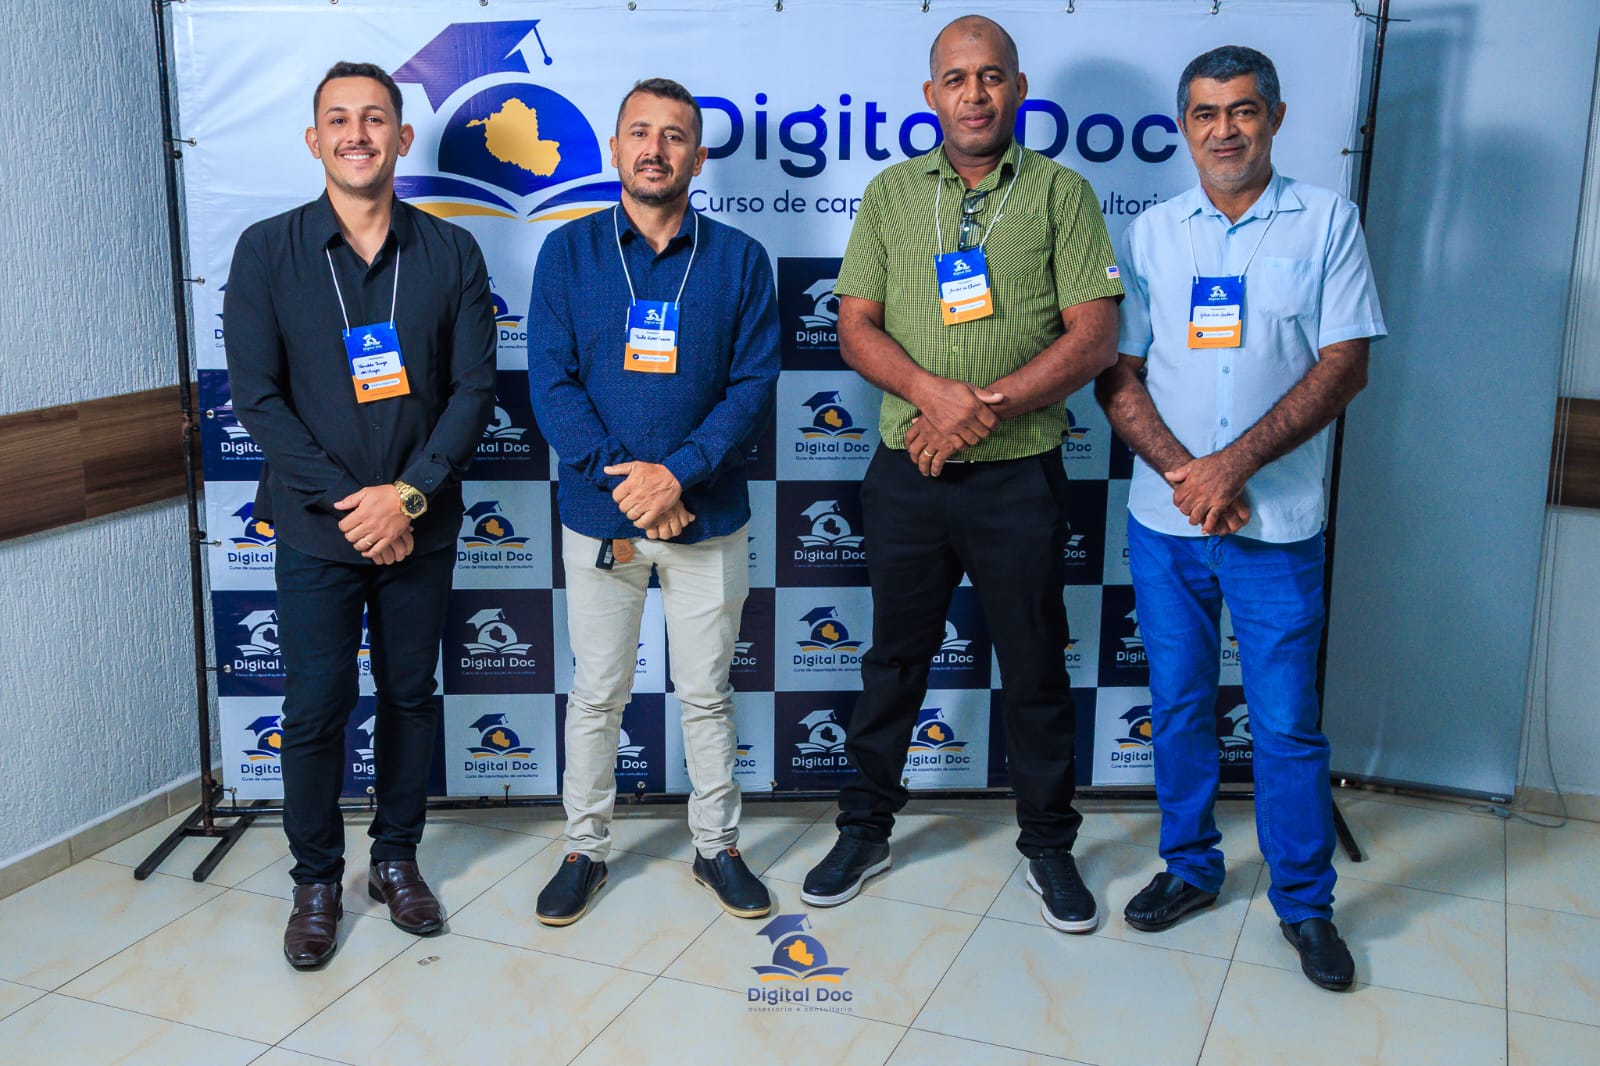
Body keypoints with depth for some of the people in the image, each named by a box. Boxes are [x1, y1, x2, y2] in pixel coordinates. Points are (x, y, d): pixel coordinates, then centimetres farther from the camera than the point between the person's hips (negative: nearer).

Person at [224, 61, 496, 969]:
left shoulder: (449, 253, 1)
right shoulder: (267, 251, -2)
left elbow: (475, 388, -3)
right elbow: (257, 395, -5)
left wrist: (408, 495, -13)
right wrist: (346, 501, -13)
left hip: (420, 527, 1)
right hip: (317, 527, -1)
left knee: (411, 696, 11)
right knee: (315, 709, 4)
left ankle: (398, 859, 30)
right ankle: (316, 880, 22)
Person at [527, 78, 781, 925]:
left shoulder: (738, 260, 1)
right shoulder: (569, 252, 1)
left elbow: (755, 385, -5)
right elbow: (551, 382, -5)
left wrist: (678, 472, -17)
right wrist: (621, 476, -16)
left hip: (707, 516, 0)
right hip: (598, 517, 0)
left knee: (706, 693, 11)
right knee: (596, 695, 10)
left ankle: (717, 846, 28)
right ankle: (585, 849, 27)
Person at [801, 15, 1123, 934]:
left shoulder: (1061, 193, 0)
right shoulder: (892, 194, 7)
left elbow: (1095, 338, -7)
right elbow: (857, 327, 1)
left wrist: (989, 405, -17)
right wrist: (934, 393, -16)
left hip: (1021, 477, -2)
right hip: (908, 474, 2)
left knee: (1036, 669, 9)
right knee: (895, 658, 13)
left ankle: (1050, 843, 27)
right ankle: (866, 831, 29)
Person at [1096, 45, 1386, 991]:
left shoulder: (1326, 220, 0)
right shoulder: (1153, 231, 6)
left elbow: (1344, 365, -6)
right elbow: (1117, 373, 3)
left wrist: (1237, 461, -15)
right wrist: (1180, 469, -12)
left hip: (1277, 524, -2)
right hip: (1165, 520, 3)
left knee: (1287, 723, 3)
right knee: (1179, 708, 13)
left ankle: (1306, 902, 20)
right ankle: (1191, 868, 31)